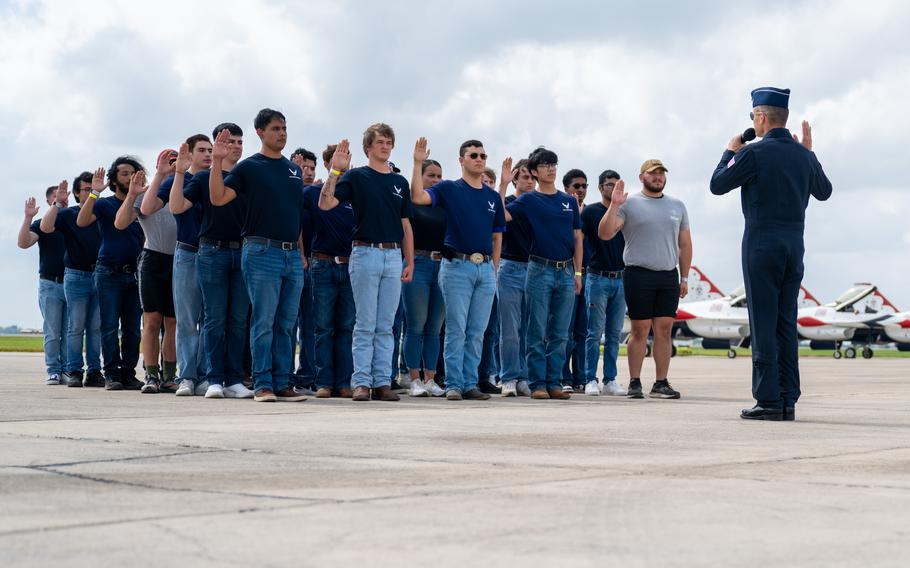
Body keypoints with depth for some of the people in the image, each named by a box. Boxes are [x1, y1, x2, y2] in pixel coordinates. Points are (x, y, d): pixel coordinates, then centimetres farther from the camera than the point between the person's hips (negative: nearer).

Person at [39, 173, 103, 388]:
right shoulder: (67, 214, 4)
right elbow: (45, 227, -12)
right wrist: (58, 203, -19)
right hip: (76, 276, -2)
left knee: (96, 327, 2)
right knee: (76, 327, -2)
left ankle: (94, 371, 6)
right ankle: (74, 371, 1)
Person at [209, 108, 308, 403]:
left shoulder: (295, 170, 18)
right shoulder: (249, 167, 1)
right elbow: (218, 198, -10)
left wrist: (301, 252, 16)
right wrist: (217, 161, -19)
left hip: (292, 255, 6)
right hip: (262, 251, -5)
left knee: (285, 325, 6)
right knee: (263, 322, -5)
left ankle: (282, 383, 10)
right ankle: (262, 384, 0)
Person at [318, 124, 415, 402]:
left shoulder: (400, 182, 15)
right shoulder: (355, 176, 1)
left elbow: (406, 226, 16)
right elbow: (325, 204, -12)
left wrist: (410, 262, 10)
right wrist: (335, 170, -19)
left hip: (393, 256, 4)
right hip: (365, 253, -4)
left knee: (386, 326, 5)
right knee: (365, 324, -3)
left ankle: (382, 382, 8)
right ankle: (362, 382, 1)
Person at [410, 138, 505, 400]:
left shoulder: (493, 197, 15)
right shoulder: (449, 189, 3)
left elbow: (497, 237, 18)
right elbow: (418, 197, -15)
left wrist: (494, 270, 11)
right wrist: (418, 163, -20)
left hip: (486, 268, 4)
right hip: (457, 266, -4)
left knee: (477, 331, 5)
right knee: (456, 329, -4)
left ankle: (470, 384, 10)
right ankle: (454, 385, 0)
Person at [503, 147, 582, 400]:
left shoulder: (570, 201, 14)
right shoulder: (528, 200, 2)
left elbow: (577, 239, 15)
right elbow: (501, 215, -12)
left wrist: (578, 272, 9)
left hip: (566, 272, 4)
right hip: (540, 270, -4)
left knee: (560, 334, 6)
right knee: (537, 332, -2)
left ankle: (554, 382, 10)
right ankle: (537, 384, 1)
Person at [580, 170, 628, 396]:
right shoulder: (590, 211, -1)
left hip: (620, 278, 4)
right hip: (598, 278, -4)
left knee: (614, 334, 6)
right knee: (595, 333, -4)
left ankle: (610, 380, 11)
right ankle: (590, 380, 1)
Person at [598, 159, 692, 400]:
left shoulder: (677, 205, 15)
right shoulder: (630, 204, 2)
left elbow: (685, 244, 18)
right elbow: (604, 234, -6)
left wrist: (684, 277, 13)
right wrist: (613, 206, -17)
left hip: (669, 276, 4)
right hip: (639, 274, -4)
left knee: (664, 330, 2)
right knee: (640, 330, -2)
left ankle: (661, 383, 6)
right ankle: (634, 383, 3)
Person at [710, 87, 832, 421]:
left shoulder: (753, 153, -9)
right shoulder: (802, 155, 9)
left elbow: (717, 185, 0)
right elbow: (824, 192, 24)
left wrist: (730, 152, 15)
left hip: (762, 243, -6)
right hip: (794, 245, 6)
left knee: (763, 324, -5)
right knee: (786, 323, 8)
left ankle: (768, 400, -7)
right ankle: (788, 400, 8)